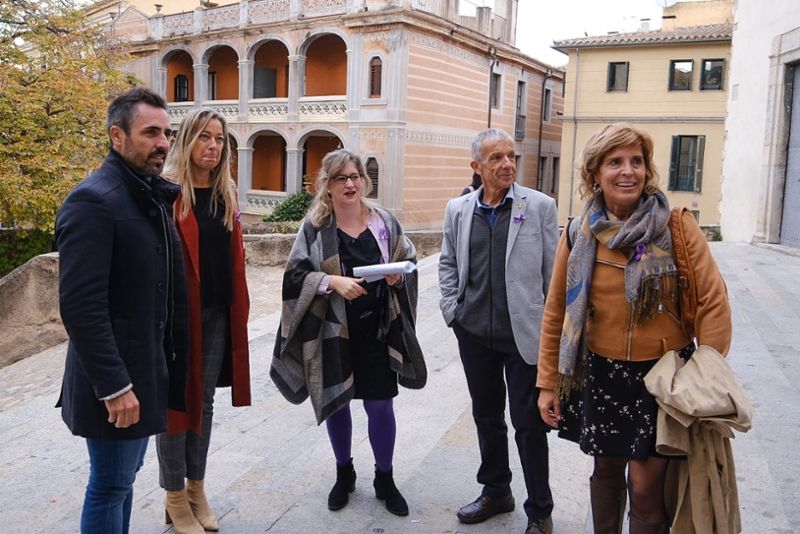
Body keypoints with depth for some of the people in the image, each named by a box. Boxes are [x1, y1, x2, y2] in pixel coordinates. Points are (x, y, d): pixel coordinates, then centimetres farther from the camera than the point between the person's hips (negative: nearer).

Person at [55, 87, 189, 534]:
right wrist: (114, 385, -22)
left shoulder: (155, 198, 11)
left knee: (123, 476, 20)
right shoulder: (92, 200, -17)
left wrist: (170, 361, 10)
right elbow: (80, 305, -22)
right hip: (116, 380, -8)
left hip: (148, 369, 8)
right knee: (111, 486, 6)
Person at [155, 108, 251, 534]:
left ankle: (196, 487, 30)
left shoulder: (226, 193, 10)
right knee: (176, 400, 6)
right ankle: (175, 496, 22)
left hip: (218, 313, 6)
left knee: (204, 400, 15)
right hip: (178, 312, -6)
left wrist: (240, 308, 8)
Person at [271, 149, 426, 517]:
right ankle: (344, 474, 36)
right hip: (332, 331, 0)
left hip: (377, 331, 0)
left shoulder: (384, 221, -2)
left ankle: (384, 479, 26)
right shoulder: (314, 227, -6)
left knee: (380, 404, 5)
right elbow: (296, 274, -6)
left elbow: (410, 260, 8)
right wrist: (333, 281, -21)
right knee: (336, 403, 14)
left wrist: (398, 275, -13)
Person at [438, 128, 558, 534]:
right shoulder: (458, 209, 5)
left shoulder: (540, 206, -5)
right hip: (474, 333, 4)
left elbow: (554, 270, -3)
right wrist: (451, 310, 5)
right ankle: (495, 492, 37)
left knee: (529, 424, 4)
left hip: (524, 333, -4)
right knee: (486, 416, 17)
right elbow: (447, 263, 15)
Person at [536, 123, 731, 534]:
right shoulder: (579, 235, -2)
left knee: (645, 484, -1)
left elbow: (713, 302, -7)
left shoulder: (678, 226, -8)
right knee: (606, 470, 15)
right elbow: (556, 313, 4)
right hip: (601, 373, 2)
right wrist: (547, 383, 5)